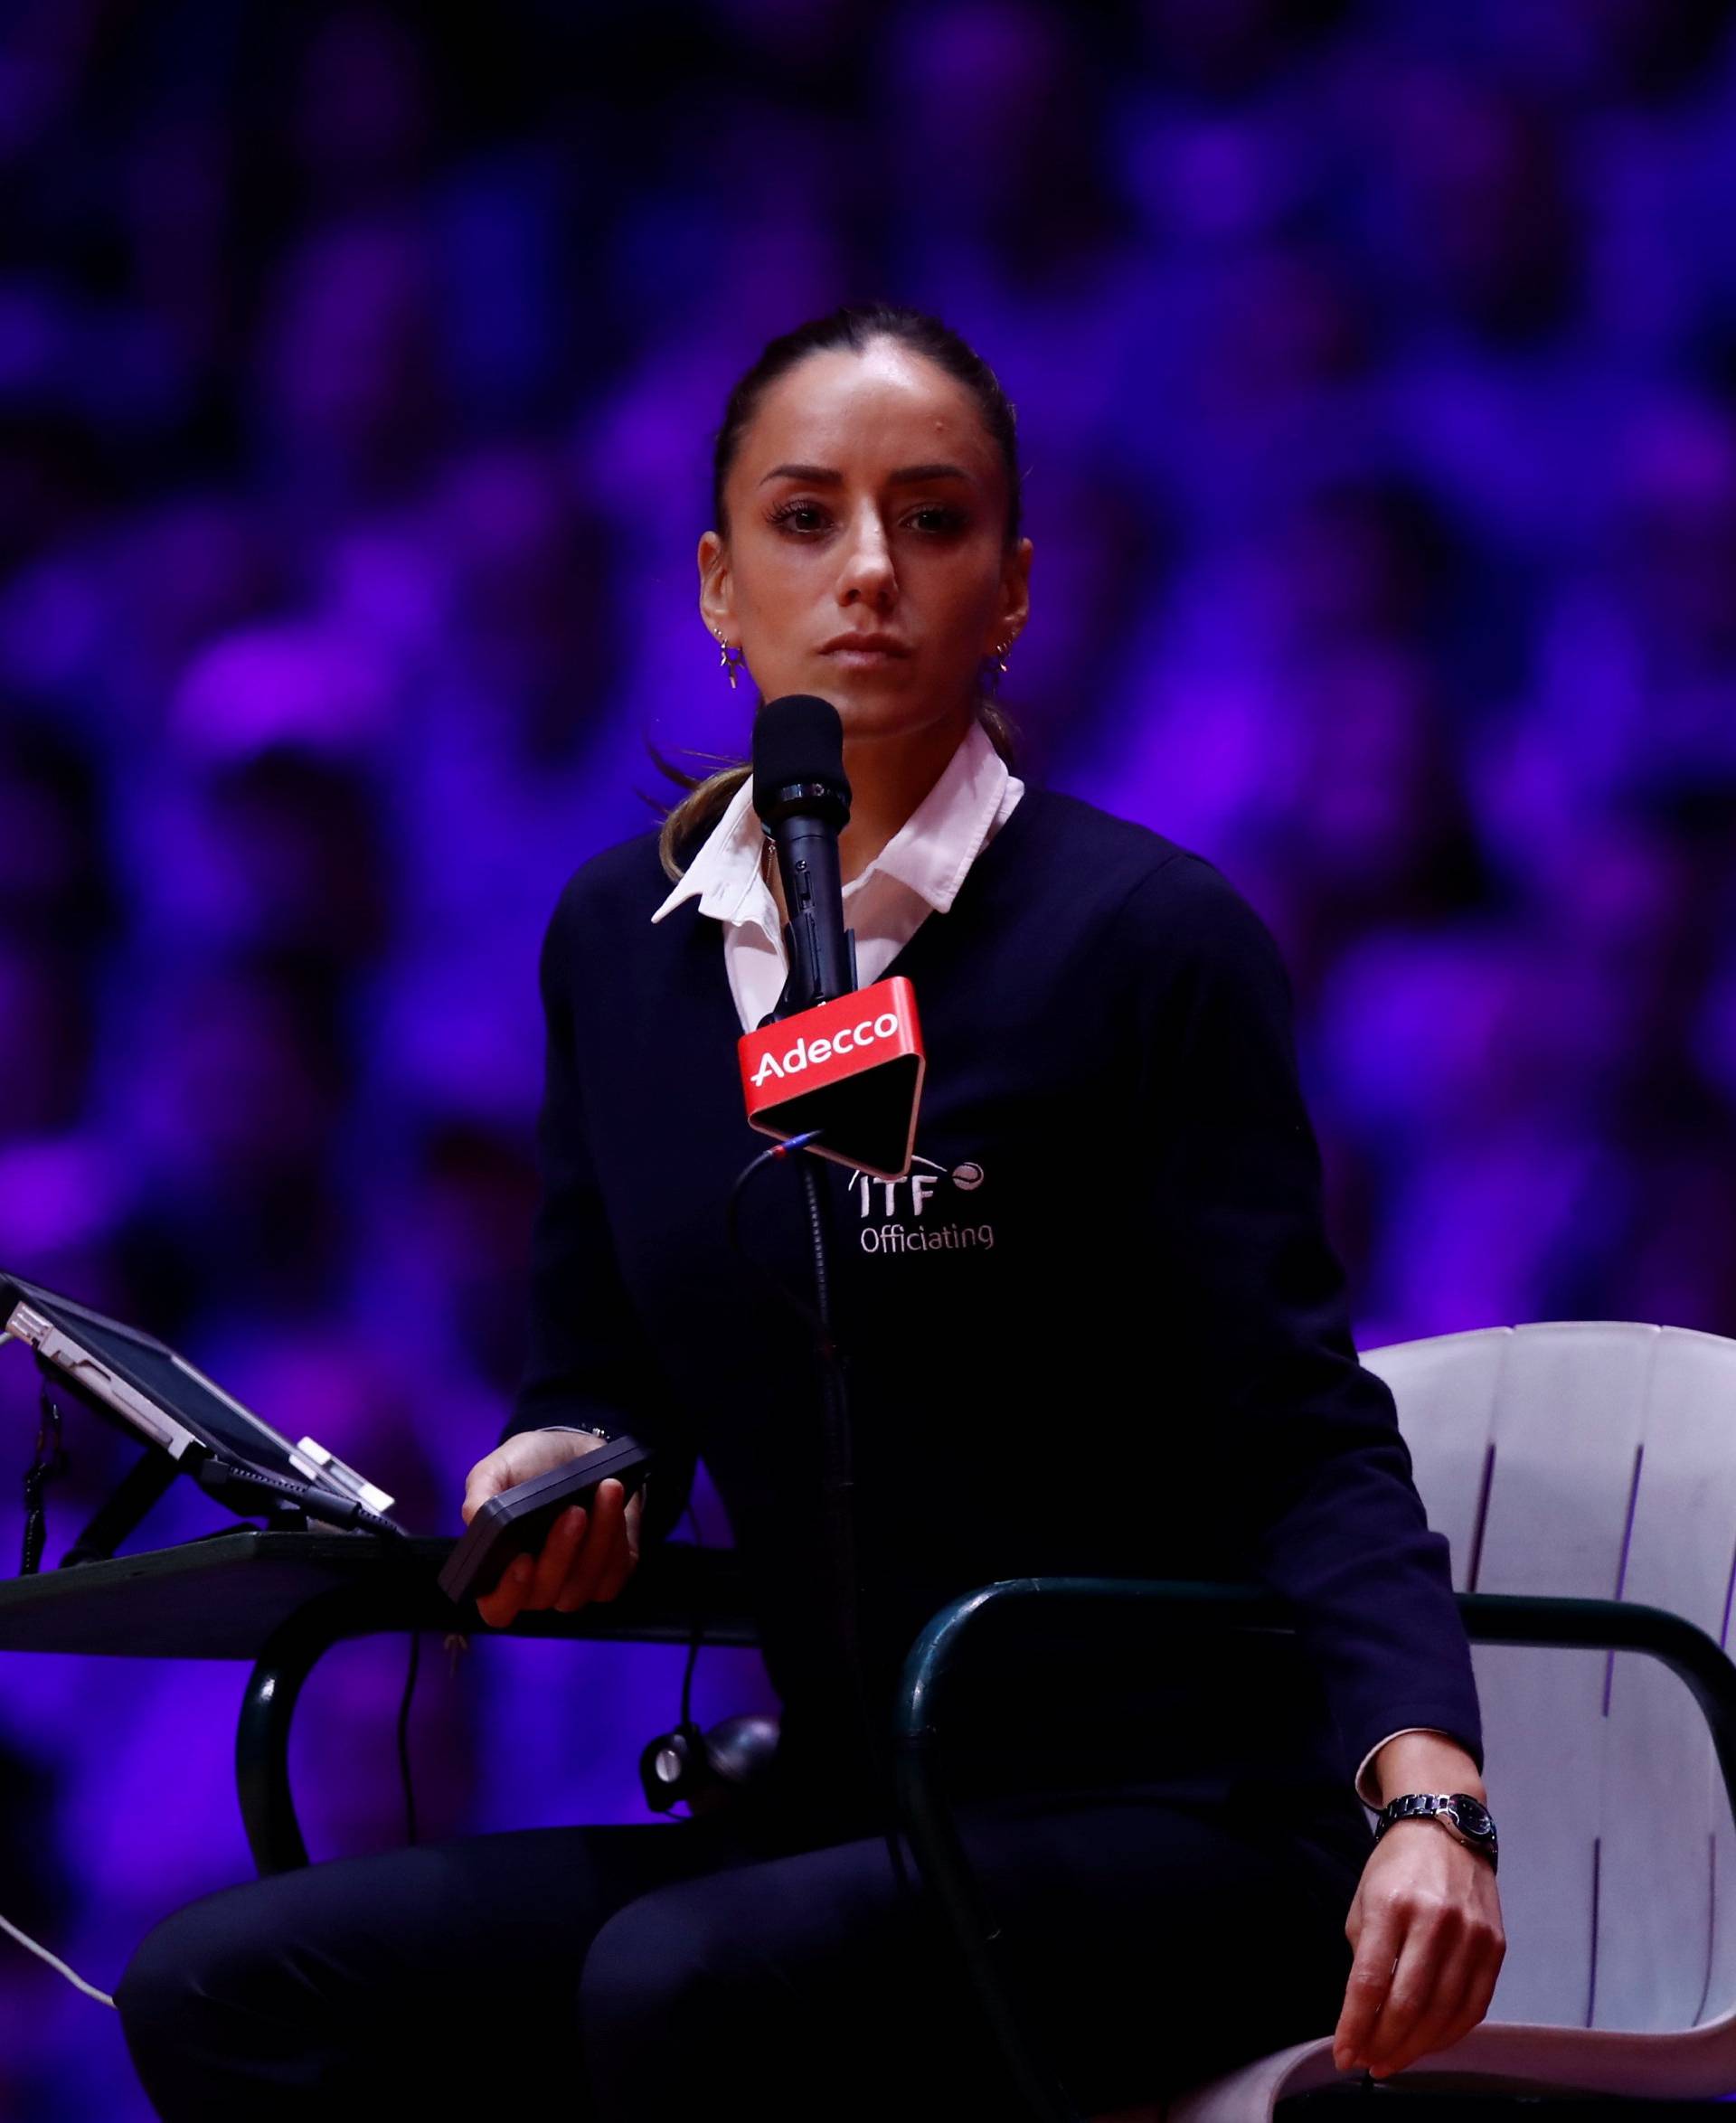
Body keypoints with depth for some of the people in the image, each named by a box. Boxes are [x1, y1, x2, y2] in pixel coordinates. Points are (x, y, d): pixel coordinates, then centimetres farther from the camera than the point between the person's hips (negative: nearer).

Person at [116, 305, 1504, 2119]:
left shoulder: (1152, 939, -7)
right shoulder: (616, 939, 10)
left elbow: (1303, 1442, -10)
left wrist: (1424, 1782, -28)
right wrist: (568, 1475, -5)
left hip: (1166, 1828, -5)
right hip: (834, 1817, 6)